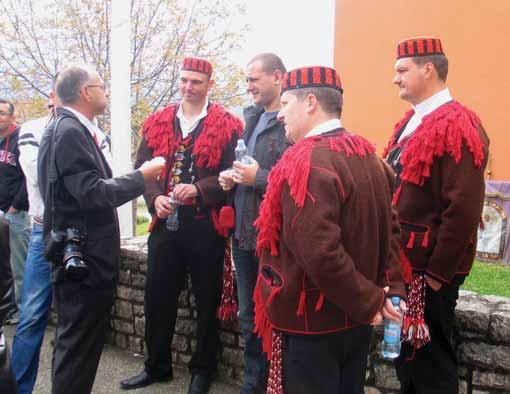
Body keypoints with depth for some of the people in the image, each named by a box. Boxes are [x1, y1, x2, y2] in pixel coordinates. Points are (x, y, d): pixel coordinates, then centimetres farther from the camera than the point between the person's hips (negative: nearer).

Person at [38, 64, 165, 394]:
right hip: (84, 258, -10)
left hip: (80, 255, 10)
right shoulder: (70, 132, -17)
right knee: (79, 345, -1)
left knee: (75, 342, 21)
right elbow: (92, 193, -23)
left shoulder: (70, 129, 13)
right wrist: (142, 176, -14)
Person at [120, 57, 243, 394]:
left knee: (207, 300, 9)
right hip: (165, 222, 4)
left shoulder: (227, 125, -2)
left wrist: (199, 189, -22)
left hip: (206, 225, -3)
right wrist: (155, 198, -11)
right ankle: (157, 366, 30)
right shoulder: (158, 123, 10)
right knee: (158, 297, 11)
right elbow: (143, 168, 6)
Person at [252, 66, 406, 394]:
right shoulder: (368, 155, 5)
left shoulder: (307, 162, -22)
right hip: (355, 320, 8)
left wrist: (368, 301, -18)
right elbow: (390, 228, 8)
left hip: (310, 324, -8)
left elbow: (320, 252, -30)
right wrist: (391, 290, 3)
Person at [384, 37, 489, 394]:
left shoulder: (458, 126, -16)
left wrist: (437, 274, -19)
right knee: (405, 352, 20)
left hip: (429, 270, -9)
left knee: (430, 361, 6)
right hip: (404, 264, 9)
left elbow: (464, 209, -21)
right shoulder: (410, 124, 12)